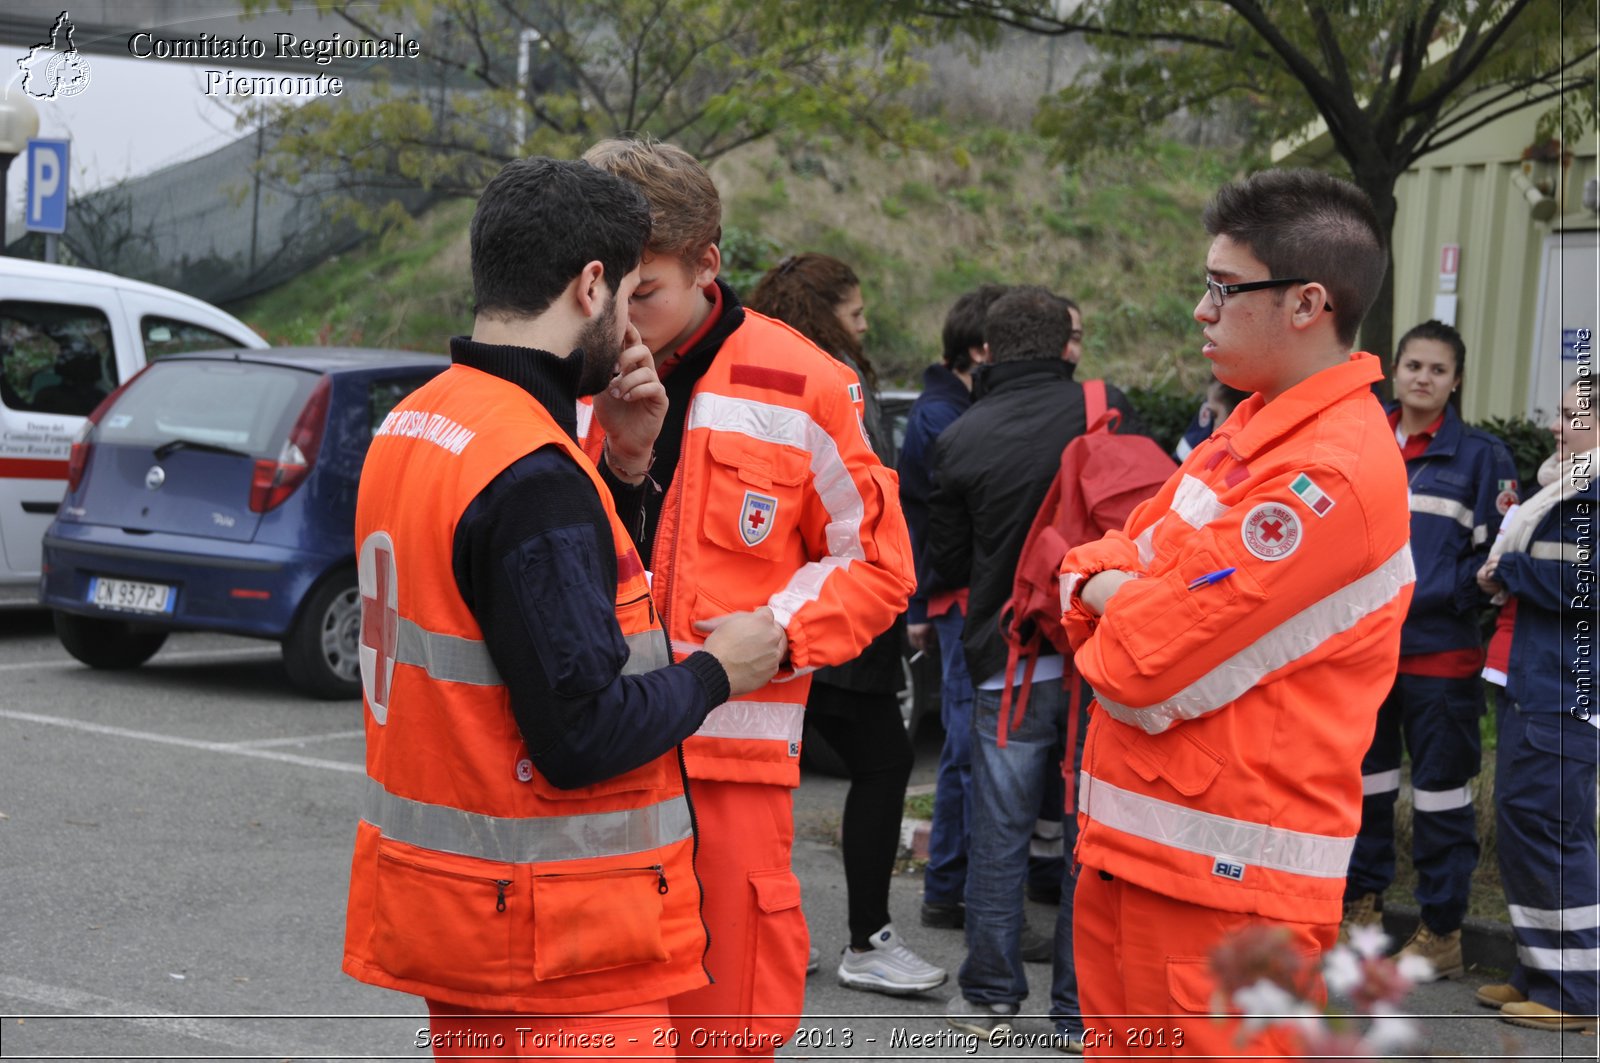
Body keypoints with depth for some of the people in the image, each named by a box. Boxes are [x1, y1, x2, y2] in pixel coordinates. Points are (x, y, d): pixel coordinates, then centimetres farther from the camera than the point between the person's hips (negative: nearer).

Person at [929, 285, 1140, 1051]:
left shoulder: (960, 441, -4)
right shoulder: (1109, 411, -6)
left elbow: (947, 561, 5)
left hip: (1006, 669, 0)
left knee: (998, 837, 10)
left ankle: (990, 997, 18)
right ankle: (1082, 1010, 12)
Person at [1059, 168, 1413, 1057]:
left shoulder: (1332, 476, -19)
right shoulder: (1251, 434, 11)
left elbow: (1142, 671, -20)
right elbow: (1092, 572, 15)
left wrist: (1105, 595, 0)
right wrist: (1115, 593, -7)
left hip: (1223, 881, -9)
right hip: (1128, 847, 9)